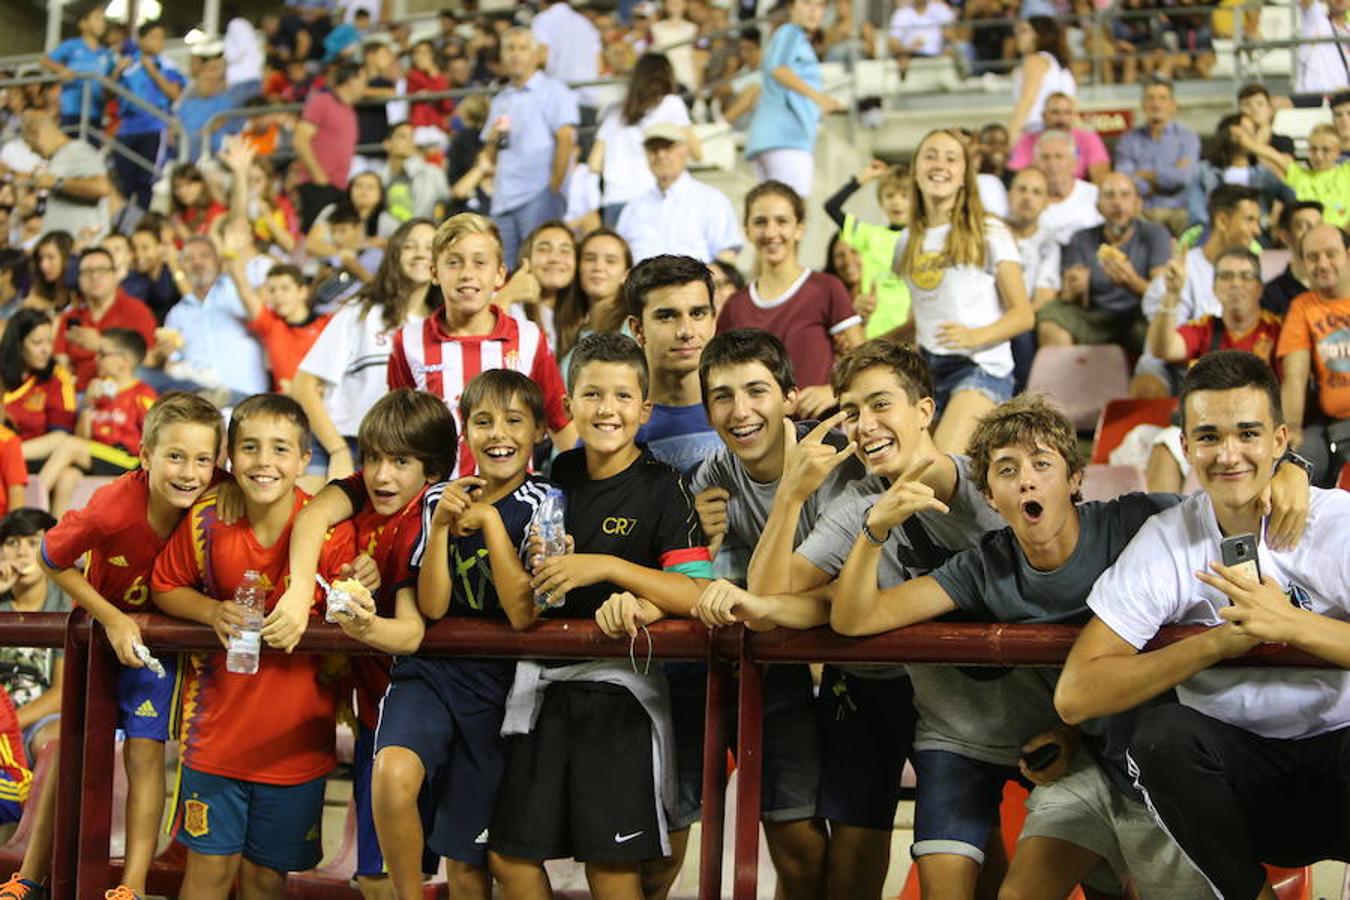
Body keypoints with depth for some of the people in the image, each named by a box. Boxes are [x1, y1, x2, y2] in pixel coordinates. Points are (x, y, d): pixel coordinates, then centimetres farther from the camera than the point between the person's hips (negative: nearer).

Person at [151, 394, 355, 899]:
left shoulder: (331, 530, -13)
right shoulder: (207, 521, -8)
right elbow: (164, 589, 7)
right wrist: (213, 611, -13)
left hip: (295, 735, -1)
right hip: (218, 727, 1)